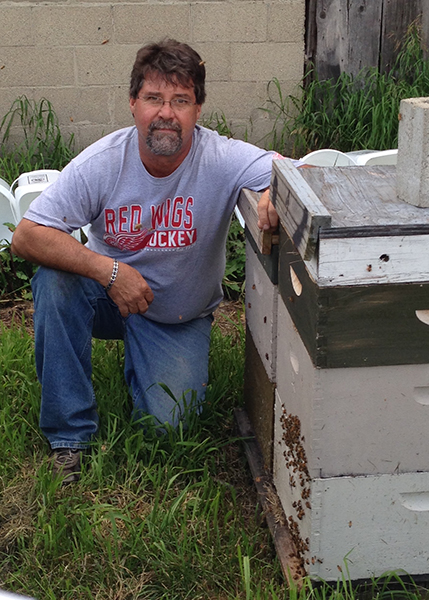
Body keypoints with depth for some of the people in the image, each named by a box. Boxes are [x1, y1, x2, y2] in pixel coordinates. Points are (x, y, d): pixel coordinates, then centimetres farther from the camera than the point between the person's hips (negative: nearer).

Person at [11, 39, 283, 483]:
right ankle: (70, 433, -16)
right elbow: (25, 237, -24)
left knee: (167, 426, -14)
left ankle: (139, 364, 24)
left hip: (181, 318, 0)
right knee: (54, 278, -31)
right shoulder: (101, 162, -21)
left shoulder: (223, 159, -22)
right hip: (110, 292, 1)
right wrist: (109, 270, -36)